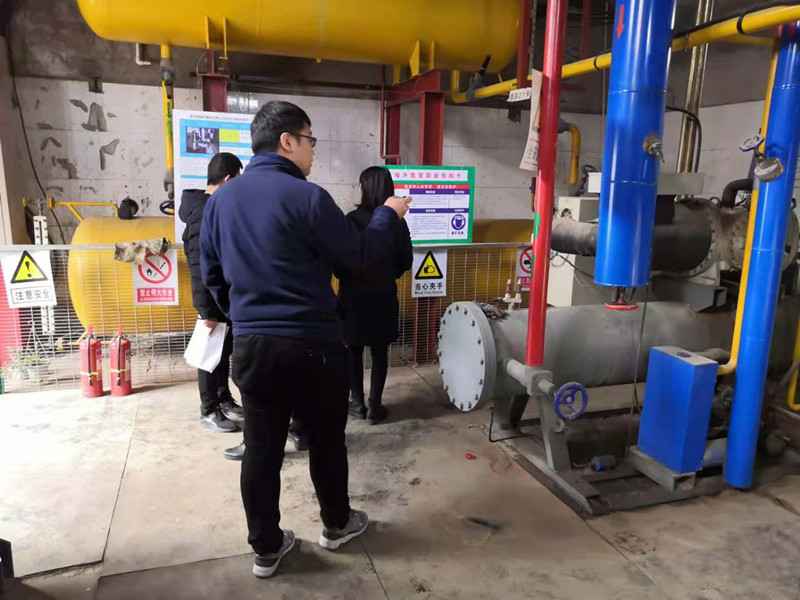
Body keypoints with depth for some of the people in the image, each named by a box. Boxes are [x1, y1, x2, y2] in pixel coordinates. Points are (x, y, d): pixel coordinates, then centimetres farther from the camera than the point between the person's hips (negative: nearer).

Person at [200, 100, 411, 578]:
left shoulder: (221, 199, 5)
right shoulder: (306, 197, -16)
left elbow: (211, 274, 13)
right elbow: (359, 258, -8)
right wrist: (389, 215, 8)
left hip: (250, 345, 5)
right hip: (311, 345, -5)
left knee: (261, 449, 13)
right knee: (326, 440, 15)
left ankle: (266, 547, 26)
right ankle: (337, 524, 35)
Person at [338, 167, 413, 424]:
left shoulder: (353, 219, -13)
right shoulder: (397, 221, -4)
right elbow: (406, 260, 2)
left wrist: (349, 278, 9)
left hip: (354, 294, -2)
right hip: (384, 295, 2)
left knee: (354, 350, 11)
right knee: (380, 351, 11)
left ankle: (357, 403, 18)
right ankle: (375, 405, 15)